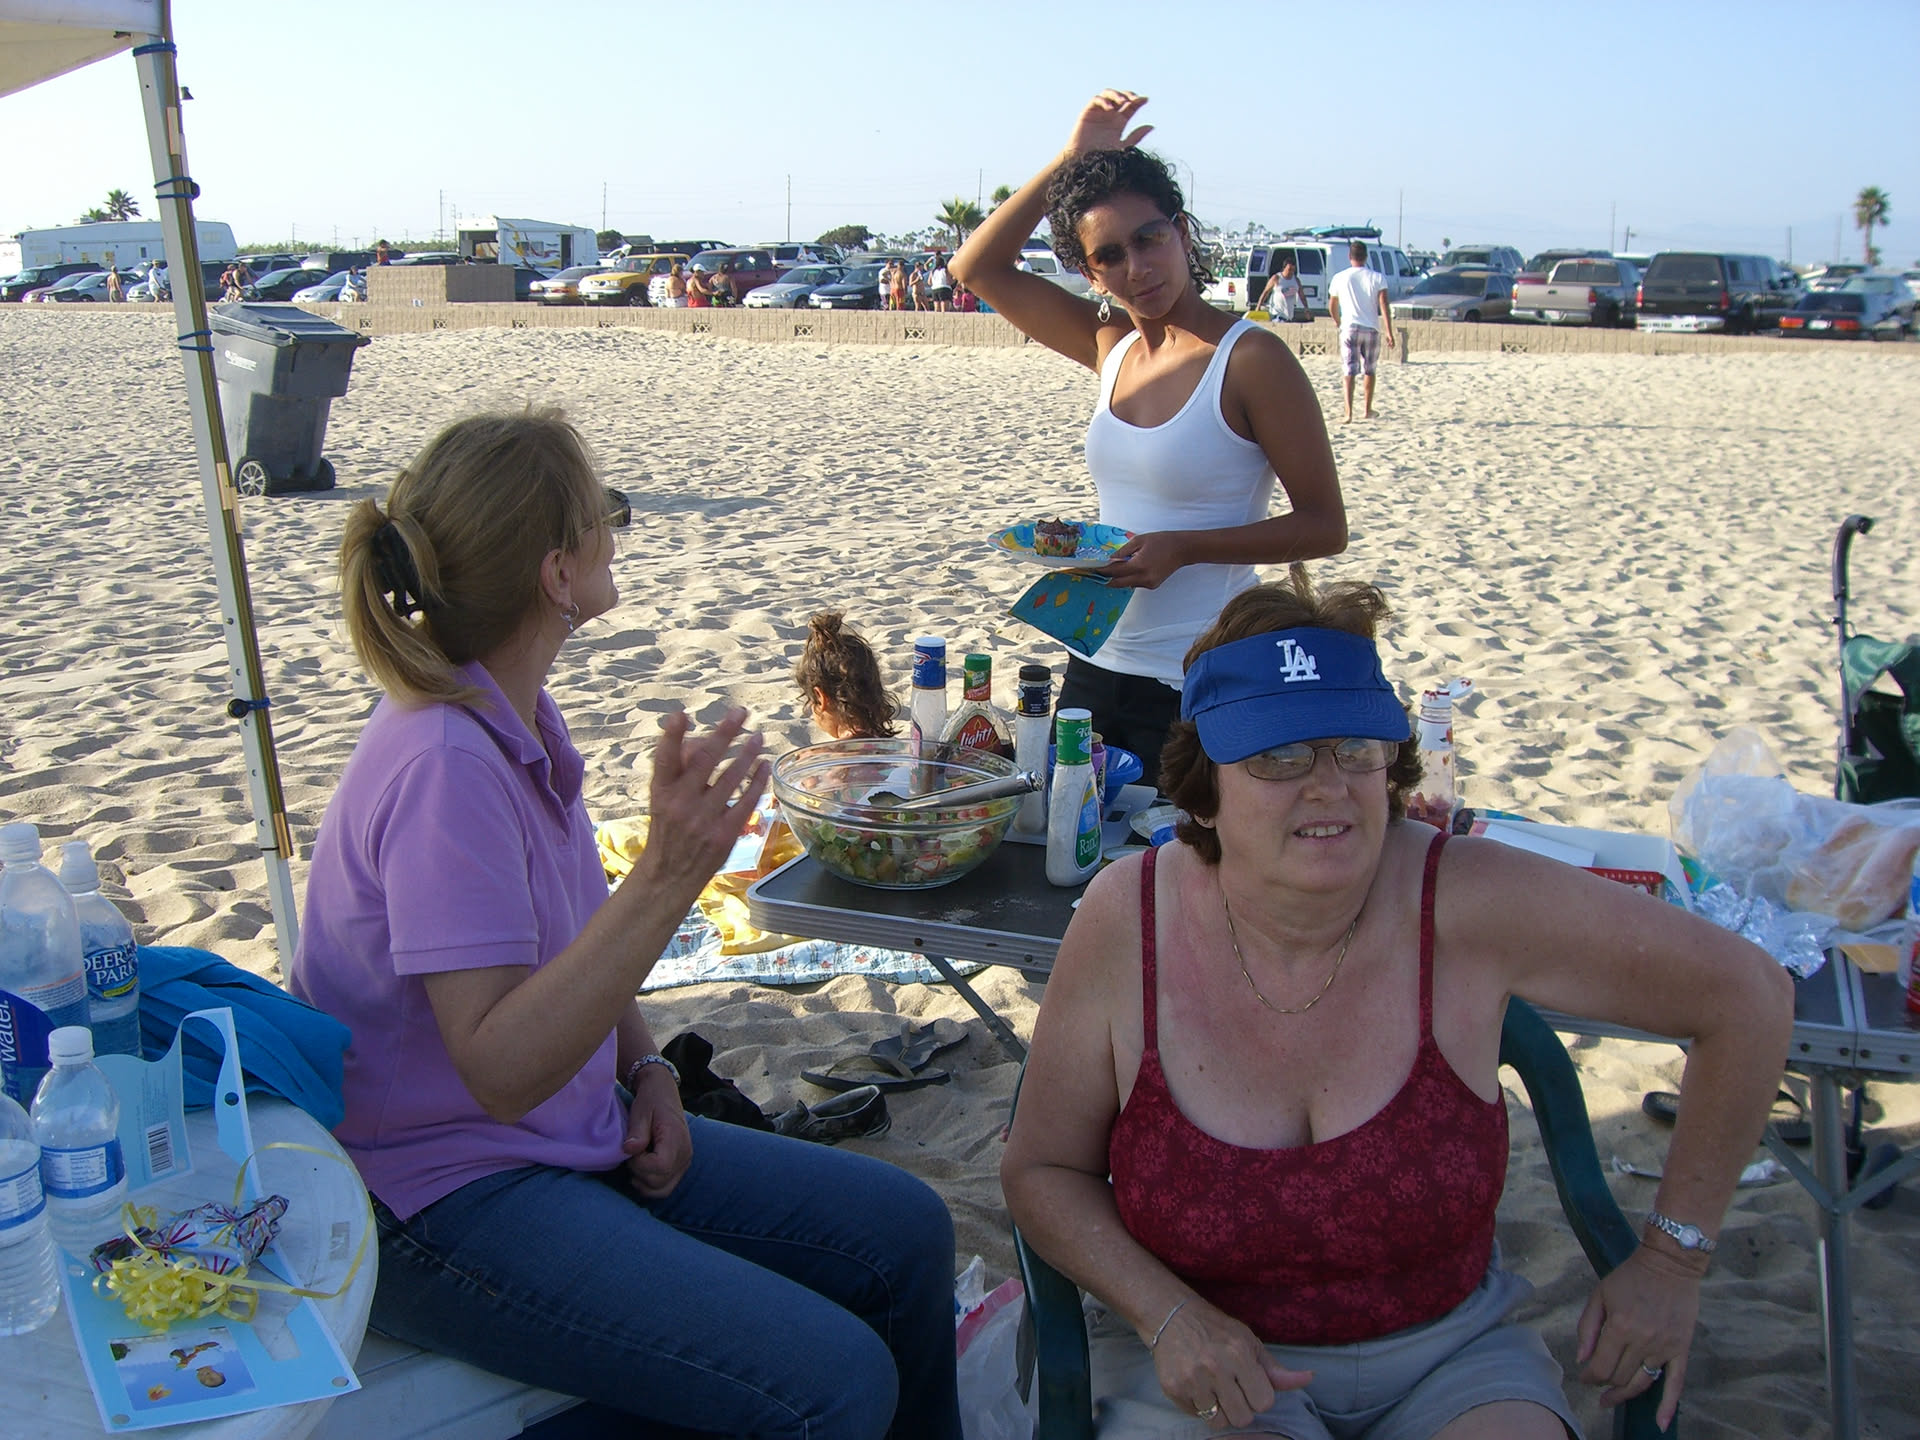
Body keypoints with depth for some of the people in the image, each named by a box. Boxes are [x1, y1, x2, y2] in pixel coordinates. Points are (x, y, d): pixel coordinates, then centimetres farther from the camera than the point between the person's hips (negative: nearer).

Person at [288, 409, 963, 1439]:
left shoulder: (513, 716, 3)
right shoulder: (442, 766, -25)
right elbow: (500, 1068, -30)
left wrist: (646, 1070, 1)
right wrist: (670, 872, -37)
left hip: (574, 1138, 9)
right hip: (441, 1201, -9)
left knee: (905, 1233, 6)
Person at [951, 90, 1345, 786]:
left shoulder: (1250, 359, -12)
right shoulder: (1112, 347, 6)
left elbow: (1324, 526, -11)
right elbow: (977, 267, 11)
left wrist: (1183, 548, -21)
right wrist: (1070, 160, 3)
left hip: (1201, 689, -6)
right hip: (1094, 666, 6)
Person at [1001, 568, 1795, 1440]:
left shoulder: (1467, 905, -20)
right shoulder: (1127, 920, -17)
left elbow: (1746, 996, -8)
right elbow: (1042, 1170, -4)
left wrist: (1672, 1259, -4)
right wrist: (1169, 1315, -19)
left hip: (1448, 1354, 1)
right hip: (1208, 1364, 0)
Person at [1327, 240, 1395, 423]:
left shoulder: (1340, 278, 2)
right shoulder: (1377, 278, 1)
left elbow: (1332, 305, 12)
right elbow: (1384, 305, -8)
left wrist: (1339, 323, 31)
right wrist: (1389, 332, -8)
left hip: (1349, 328, -1)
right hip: (1371, 329, 1)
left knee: (1349, 372, -4)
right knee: (1369, 370, 18)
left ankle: (1349, 413, -19)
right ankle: (1368, 410, 27)